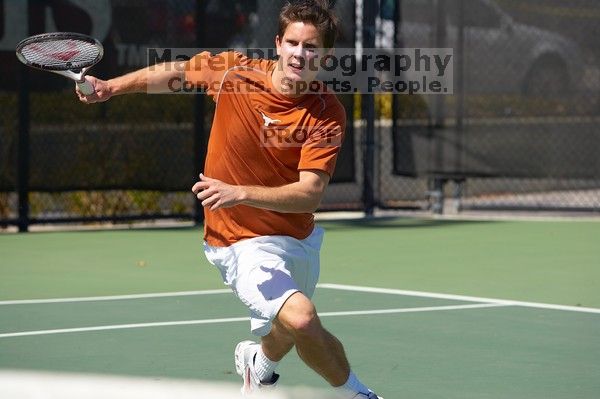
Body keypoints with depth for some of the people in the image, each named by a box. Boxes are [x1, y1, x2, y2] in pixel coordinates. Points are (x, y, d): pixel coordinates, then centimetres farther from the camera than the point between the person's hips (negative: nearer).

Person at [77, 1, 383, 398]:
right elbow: (176, 72, 7)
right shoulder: (234, 72, -15)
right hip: (243, 240, -3)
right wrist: (111, 86, 3)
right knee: (301, 318, -28)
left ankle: (257, 361, 65)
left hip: (300, 237, 3)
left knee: (286, 333, 28)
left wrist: (239, 193, -39)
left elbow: (310, 194, -26)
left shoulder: (327, 113, -17)